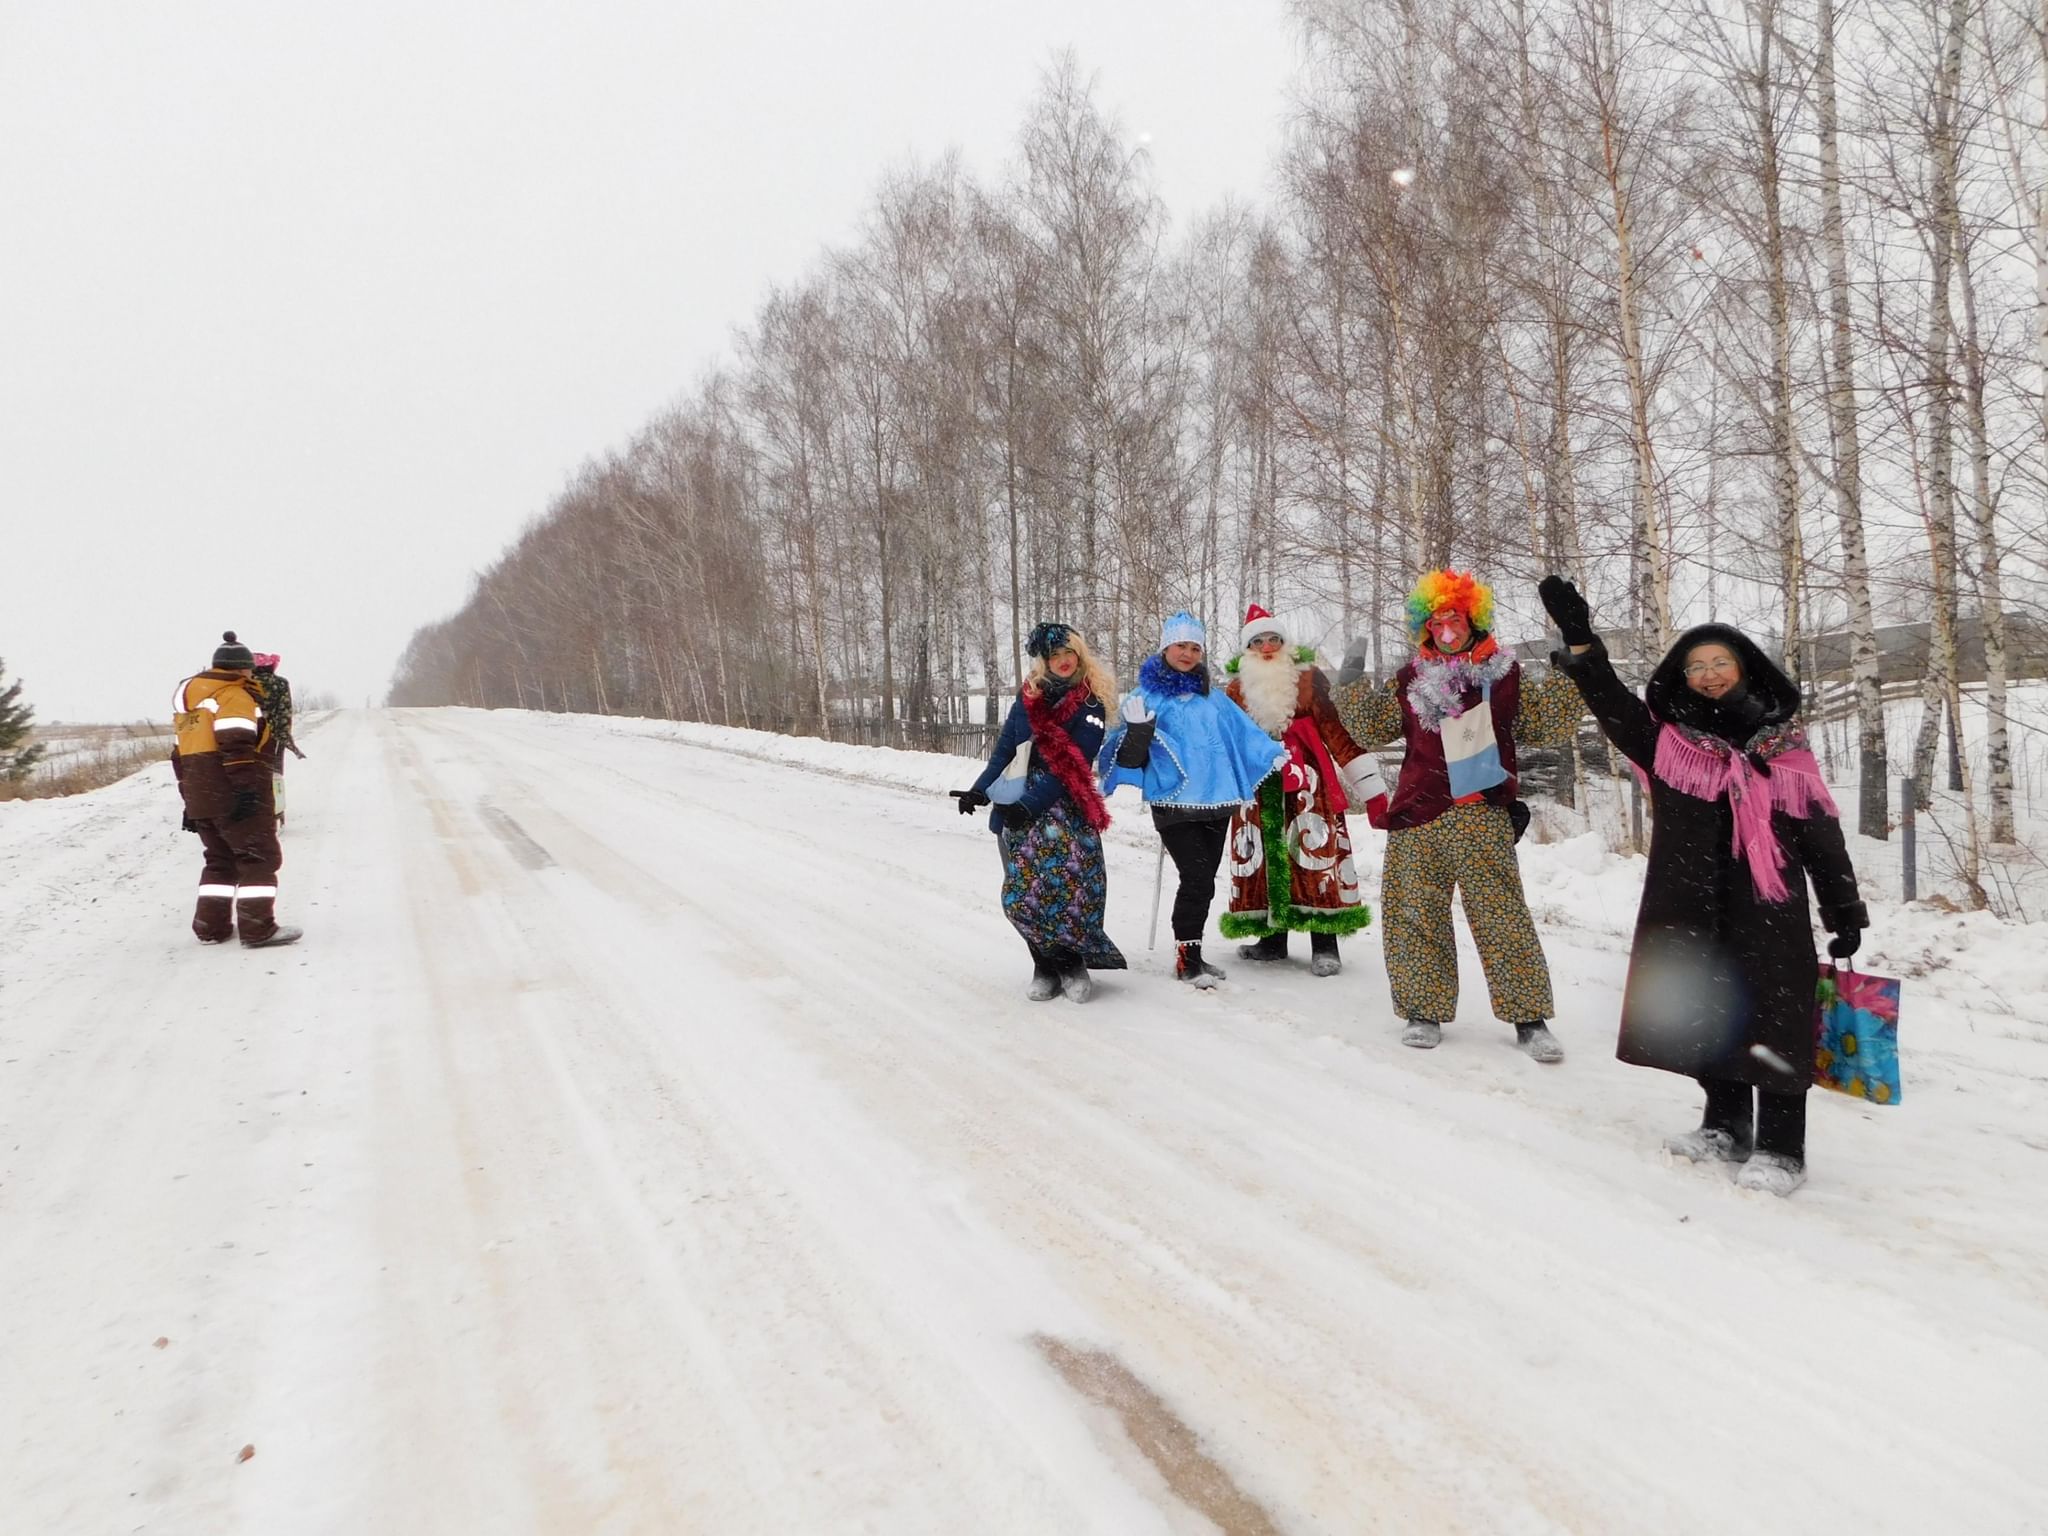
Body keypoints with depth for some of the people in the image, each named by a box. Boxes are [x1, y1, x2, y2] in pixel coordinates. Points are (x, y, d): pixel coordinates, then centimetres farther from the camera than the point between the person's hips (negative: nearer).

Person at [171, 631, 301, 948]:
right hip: (235, 797, -9)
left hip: (200, 798, 9)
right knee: (259, 857, -4)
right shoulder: (235, 696, -7)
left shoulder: (190, 695, 21)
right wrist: (247, 789, -25)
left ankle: (211, 926, 17)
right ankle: (258, 929, -8)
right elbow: (237, 747, -21)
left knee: (221, 859, 18)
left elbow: (182, 753, 22)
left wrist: (191, 800, 24)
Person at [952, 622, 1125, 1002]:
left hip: (1065, 810, -4)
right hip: (1015, 810, 4)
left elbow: (1072, 767, -11)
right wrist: (980, 790, -2)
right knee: (1022, 894, 1)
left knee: (1069, 890, -15)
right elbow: (1005, 749, 13)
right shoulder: (1027, 698, 10)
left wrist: (1030, 805, -19)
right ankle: (1046, 966, 14)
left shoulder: (1091, 704, -4)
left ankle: (1072, 965, 4)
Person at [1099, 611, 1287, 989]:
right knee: (1196, 880, -12)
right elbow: (1131, 759, -4)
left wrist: (1278, 757, 5)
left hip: (1217, 802, 5)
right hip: (1175, 804, -5)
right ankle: (1187, 959, 0)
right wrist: (1137, 728, -22)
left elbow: (1245, 733, 17)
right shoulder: (1147, 697, 0)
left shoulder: (1212, 698, 15)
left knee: (1204, 882, 9)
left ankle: (1192, 953, 20)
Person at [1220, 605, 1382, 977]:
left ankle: (1324, 946, -1)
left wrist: (1370, 786, -4)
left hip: (1305, 780, -3)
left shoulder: (1308, 677, 1)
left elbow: (1337, 730, -2)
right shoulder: (1237, 688, 9)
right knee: (1266, 857, 5)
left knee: (1315, 855, -6)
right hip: (1258, 786, 3)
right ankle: (1272, 938, 16)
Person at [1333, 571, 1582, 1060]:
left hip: (1482, 818, -2)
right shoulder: (1410, 681, 14)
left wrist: (1569, 672, -1)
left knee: (1502, 916, -5)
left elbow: (1546, 725, 8)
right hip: (1417, 818, 3)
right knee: (1416, 915, 4)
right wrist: (1354, 685, 6)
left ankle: (1529, 1018, 3)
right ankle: (1425, 1010, 15)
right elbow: (1370, 729, 18)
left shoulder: (1503, 676, 8)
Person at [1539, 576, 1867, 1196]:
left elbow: (1822, 833, 4)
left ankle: (1780, 1150, 7)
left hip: (1769, 912, -2)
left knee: (1771, 1024, -3)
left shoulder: (1782, 748, 2)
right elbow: (1610, 701, -8)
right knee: (1709, 1018, 13)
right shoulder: (1667, 738, 6)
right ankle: (1726, 1127, 29)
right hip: (1692, 911, 3)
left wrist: (1845, 913, 4)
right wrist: (1579, 638, -22)